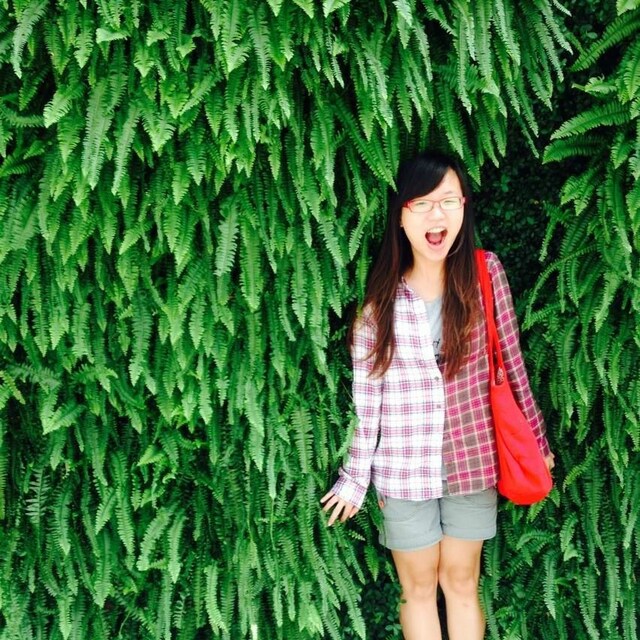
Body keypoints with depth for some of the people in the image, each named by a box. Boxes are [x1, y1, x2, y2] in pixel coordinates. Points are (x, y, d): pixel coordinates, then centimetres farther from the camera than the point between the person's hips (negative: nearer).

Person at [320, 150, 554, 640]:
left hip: (473, 464, 1)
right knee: (418, 588, 13)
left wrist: (535, 436, 9)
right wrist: (355, 479, 0)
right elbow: (366, 402, -4)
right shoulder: (381, 300, -8)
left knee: (462, 584, 14)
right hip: (404, 470, -1)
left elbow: (511, 363, 3)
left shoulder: (486, 273, -6)